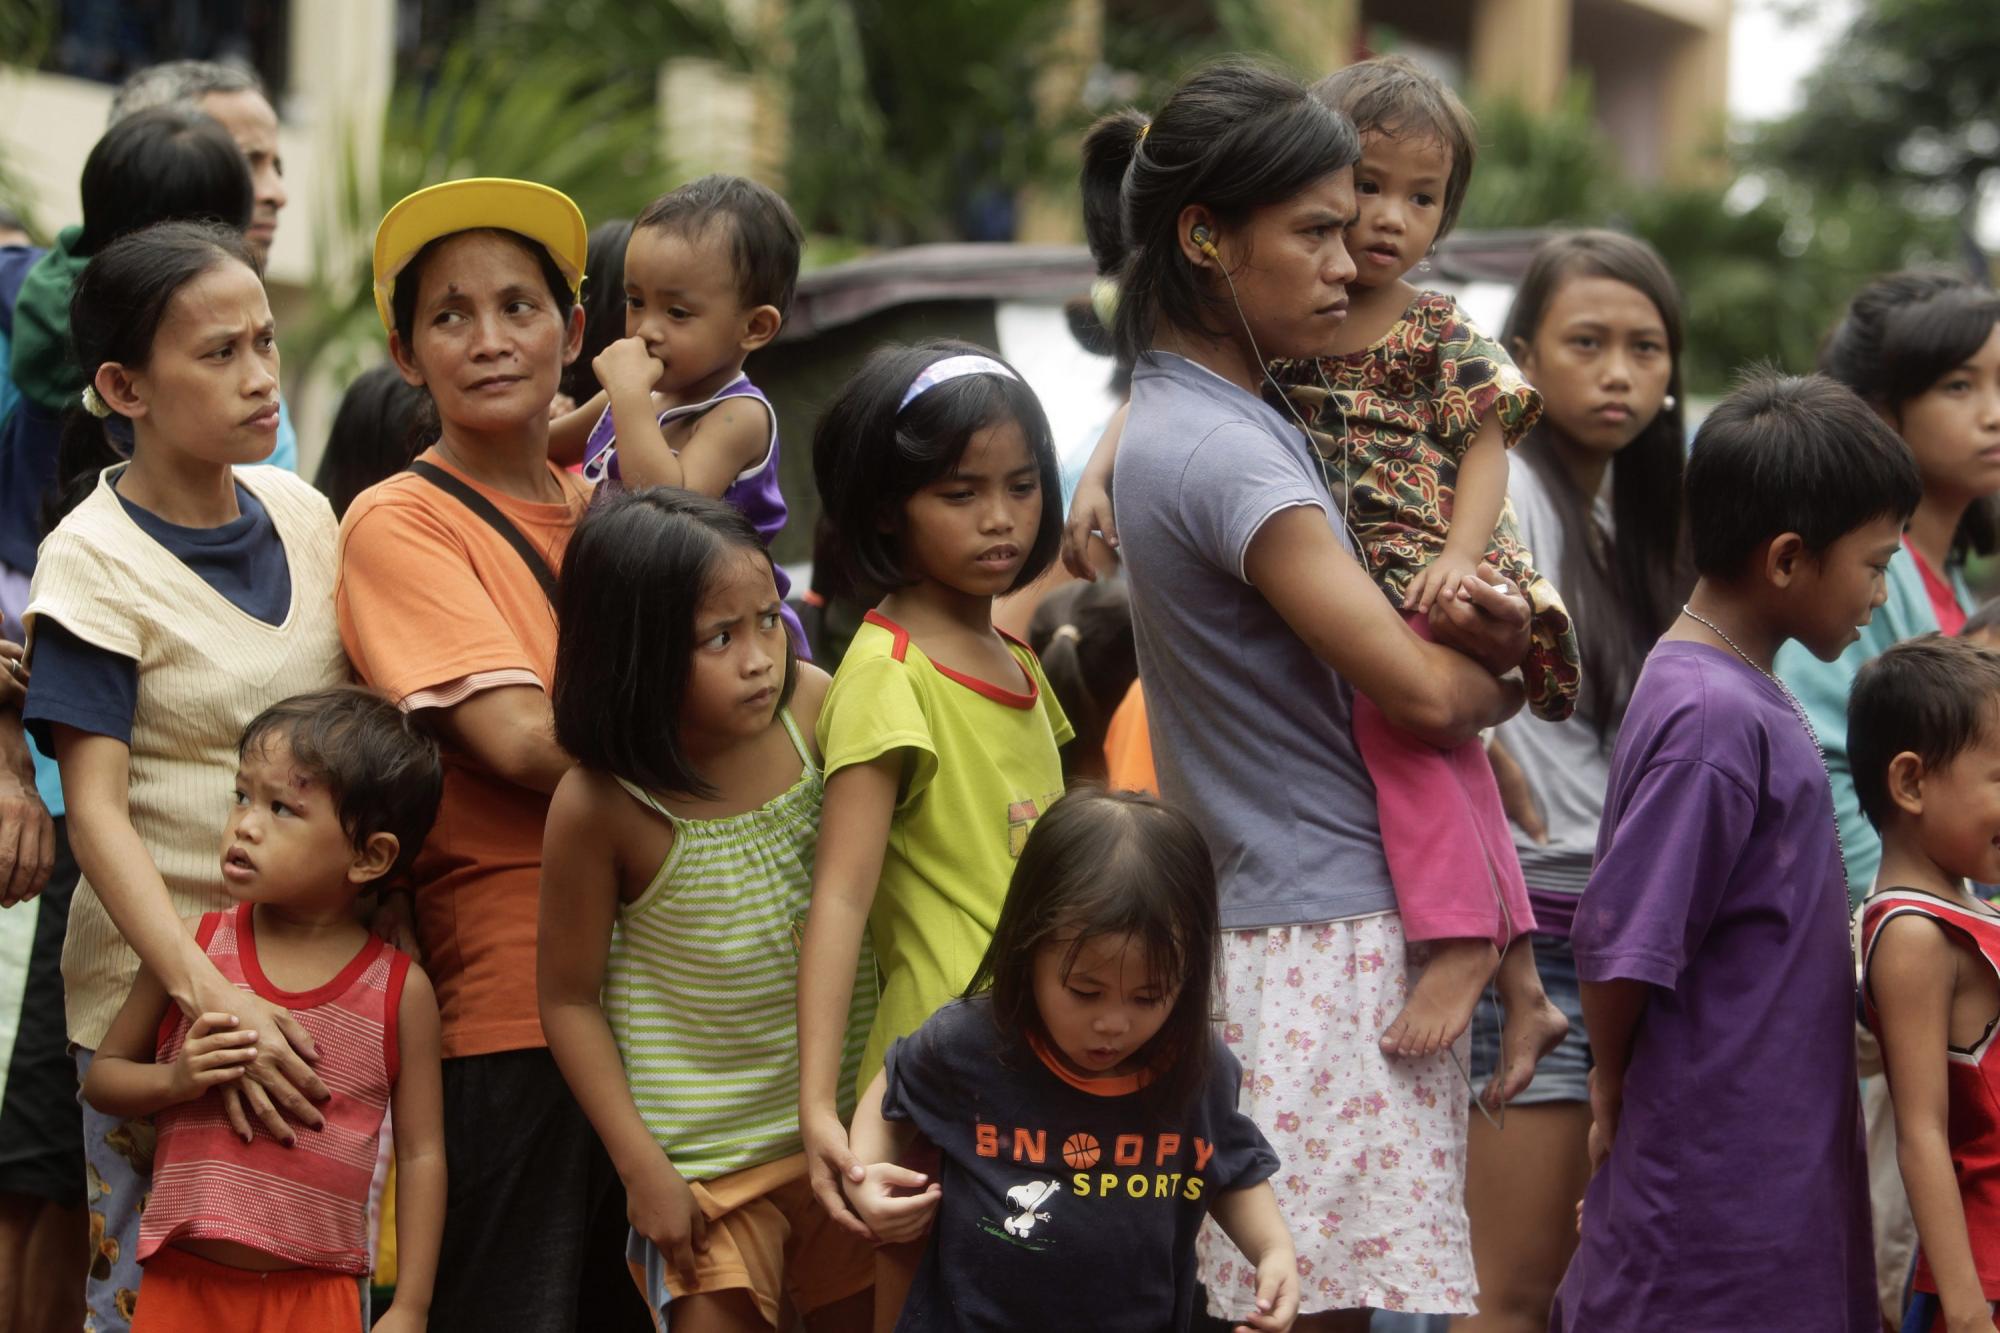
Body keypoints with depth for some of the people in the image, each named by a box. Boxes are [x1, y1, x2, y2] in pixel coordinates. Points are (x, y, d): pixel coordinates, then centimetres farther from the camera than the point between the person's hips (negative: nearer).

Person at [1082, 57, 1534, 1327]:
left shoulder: (1187, 425, 15)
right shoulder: (1221, 450, -16)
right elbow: (1420, 690, -19)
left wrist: (1489, 627, -4)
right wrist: (1503, 678, 4)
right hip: (1324, 942, -10)